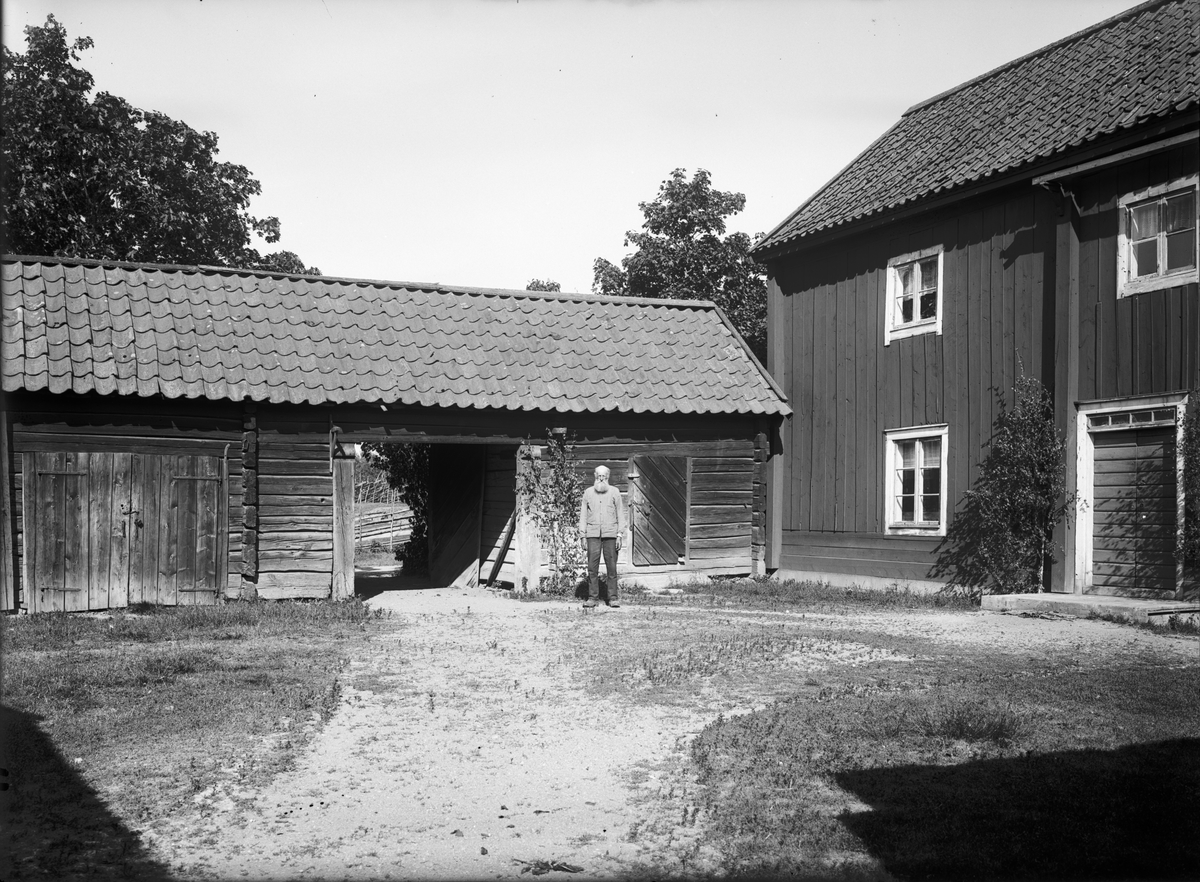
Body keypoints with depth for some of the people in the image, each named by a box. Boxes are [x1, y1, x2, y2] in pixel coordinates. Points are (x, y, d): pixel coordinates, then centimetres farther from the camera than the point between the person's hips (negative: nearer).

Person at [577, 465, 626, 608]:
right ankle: (592, 597, 0)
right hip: (593, 534, 1)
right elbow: (583, 515, 12)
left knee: (612, 567, -3)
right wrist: (582, 536, 5)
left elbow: (620, 515, 8)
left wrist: (620, 535, -1)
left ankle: (613, 598, 1)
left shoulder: (615, 493, 9)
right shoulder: (588, 493, 11)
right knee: (592, 567, -4)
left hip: (610, 534, -1)